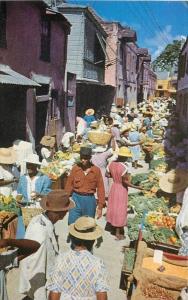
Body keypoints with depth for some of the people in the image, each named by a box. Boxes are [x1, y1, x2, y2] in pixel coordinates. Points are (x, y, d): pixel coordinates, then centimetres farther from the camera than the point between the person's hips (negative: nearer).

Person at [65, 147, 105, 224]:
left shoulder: (96, 170, -5)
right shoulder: (75, 168, -3)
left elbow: (100, 188, -3)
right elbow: (69, 185, 3)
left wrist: (100, 207, -4)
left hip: (89, 200, 0)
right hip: (76, 199, 0)